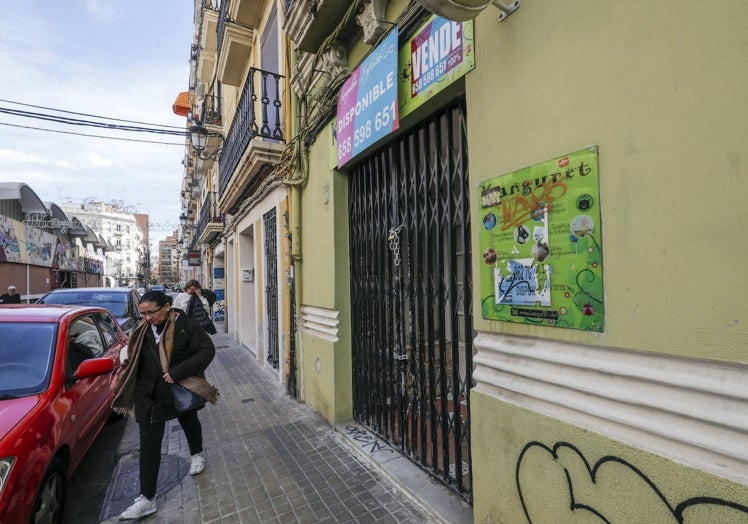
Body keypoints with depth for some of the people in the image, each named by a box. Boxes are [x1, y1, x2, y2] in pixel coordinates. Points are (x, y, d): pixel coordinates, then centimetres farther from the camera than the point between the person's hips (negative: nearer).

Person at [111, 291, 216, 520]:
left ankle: (197, 455, 54)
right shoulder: (144, 329, -6)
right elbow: (135, 359, 8)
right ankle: (147, 499, 15)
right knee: (148, 442, 2)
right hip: (149, 394, 3)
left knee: (189, 422, 24)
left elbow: (207, 350, -26)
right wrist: (122, 379, -1)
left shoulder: (185, 326, -22)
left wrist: (177, 372, -31)